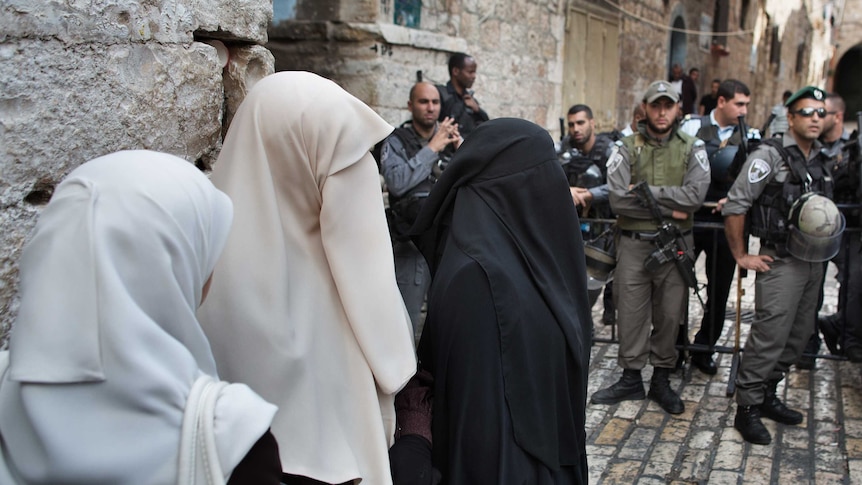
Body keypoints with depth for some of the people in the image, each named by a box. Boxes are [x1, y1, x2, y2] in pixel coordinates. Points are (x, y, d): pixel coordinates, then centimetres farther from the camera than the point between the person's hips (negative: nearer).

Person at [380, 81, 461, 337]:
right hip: (412, 243, -3)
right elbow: (397, 183, -21)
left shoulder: (452, 137, 7)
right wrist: (432, 148, -15)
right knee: (405, 319, 0)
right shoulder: (397, 141, -2)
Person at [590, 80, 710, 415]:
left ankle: (661, 380, 24)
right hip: (634, 244, 0)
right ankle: (631, 378, 20)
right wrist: (667, 210, -13)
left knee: (669, 315, 9)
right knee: (631, 313, 5)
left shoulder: (692, 149, 4)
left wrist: (644, 191, -15)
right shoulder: (627, 148, 1)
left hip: (675, 245, 1)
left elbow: (695, 195, -13)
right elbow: (618, 199, -12)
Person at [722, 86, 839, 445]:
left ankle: (767, 395, 26)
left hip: (814, 263, 8)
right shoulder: (770, 156, -12)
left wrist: (824, 246, 16)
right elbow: (734, 206, -15)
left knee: (797, 337, 13)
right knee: (769, 337, -9)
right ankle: (747, 409, 1)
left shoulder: (822, 161, 11)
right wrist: (742, 256, -12)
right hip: (781, 263, -8)